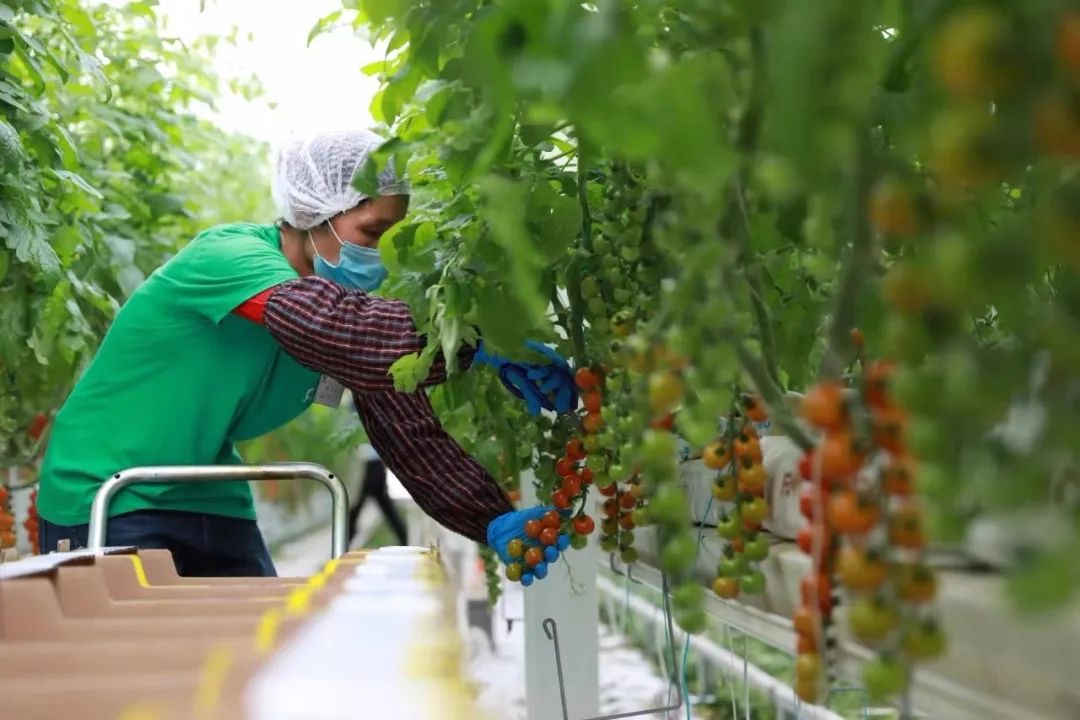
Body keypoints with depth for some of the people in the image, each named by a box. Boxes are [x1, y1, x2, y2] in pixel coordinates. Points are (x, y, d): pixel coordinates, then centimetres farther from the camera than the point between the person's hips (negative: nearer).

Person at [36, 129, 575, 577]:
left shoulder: (346, 293, -3)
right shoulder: (228, 256, -25)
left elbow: (405, 429, -7)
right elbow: (324, 323, -47)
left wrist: (493, 521, -20)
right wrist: (477, 345, -52)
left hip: (209, 501, 8)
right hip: (106, 499, -7)